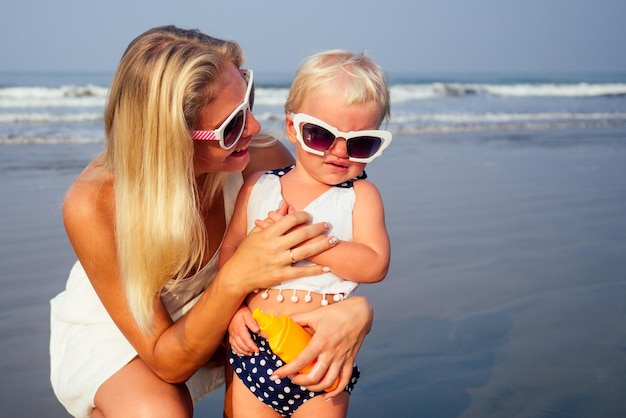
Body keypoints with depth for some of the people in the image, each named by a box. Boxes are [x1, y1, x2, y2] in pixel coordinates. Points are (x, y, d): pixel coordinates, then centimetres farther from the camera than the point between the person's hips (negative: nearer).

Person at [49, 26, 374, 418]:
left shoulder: (262, 159, -27)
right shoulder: (93, 206, -33)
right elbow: (167, 363, -27)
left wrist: (358, 309, -36)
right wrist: (237, 278, -44)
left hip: (207, 319, 3)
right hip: (108, 335, -2)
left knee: (321, 352, -23)